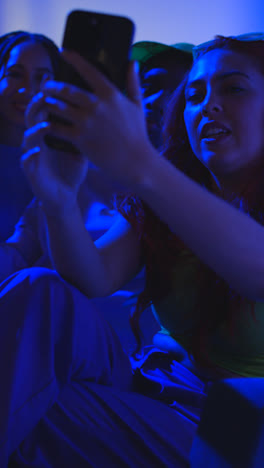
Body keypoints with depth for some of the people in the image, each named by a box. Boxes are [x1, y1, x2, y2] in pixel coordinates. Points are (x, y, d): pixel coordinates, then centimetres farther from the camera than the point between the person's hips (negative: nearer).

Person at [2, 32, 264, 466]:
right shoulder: (154, 203, 4)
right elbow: (94, 279, -12)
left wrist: (141, 166, -47)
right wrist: (60, 202, -34)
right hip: (159, 387, 5)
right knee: (39, 292, -20)